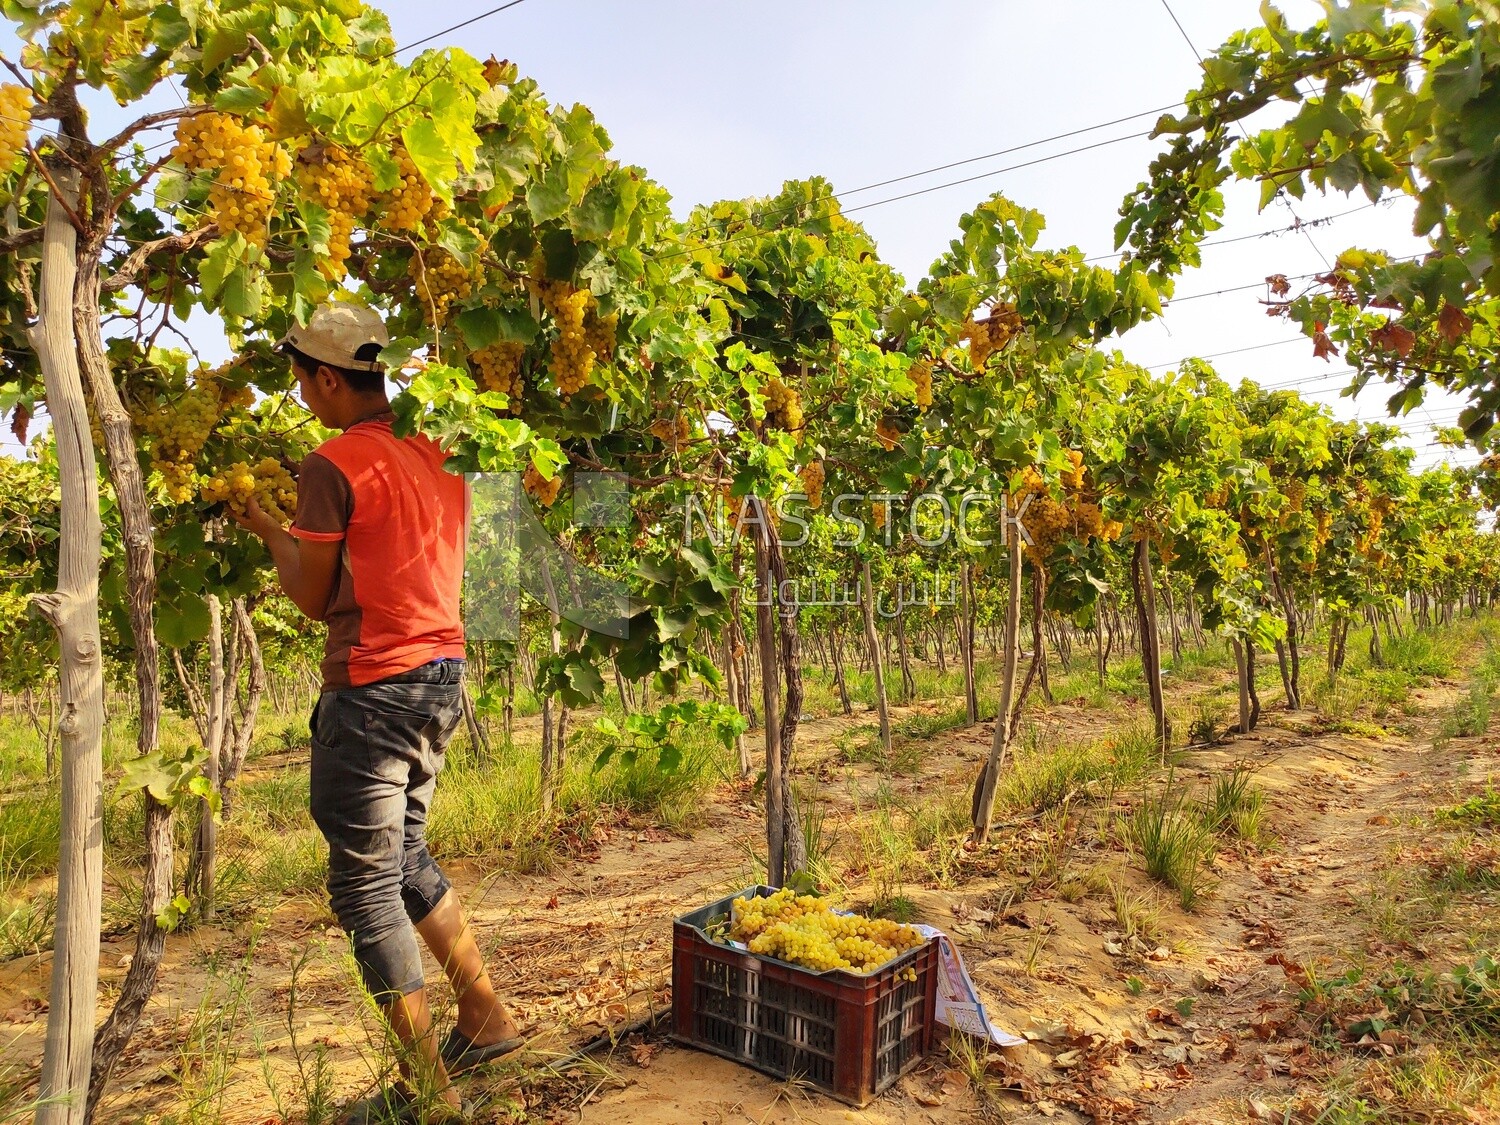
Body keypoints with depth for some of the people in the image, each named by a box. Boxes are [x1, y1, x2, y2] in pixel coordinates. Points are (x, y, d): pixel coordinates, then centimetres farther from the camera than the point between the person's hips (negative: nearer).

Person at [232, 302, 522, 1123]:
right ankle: (484, 1016, 30)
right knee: (404, 856, 24)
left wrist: (267, 530, 11)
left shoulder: (334, 464, -13)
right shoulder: (435, 451, 11)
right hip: (441, 671, 9)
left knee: (364, 884, 5)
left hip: (374, 686, -8)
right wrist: (304, 531, 19)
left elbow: (313, 599, -6)